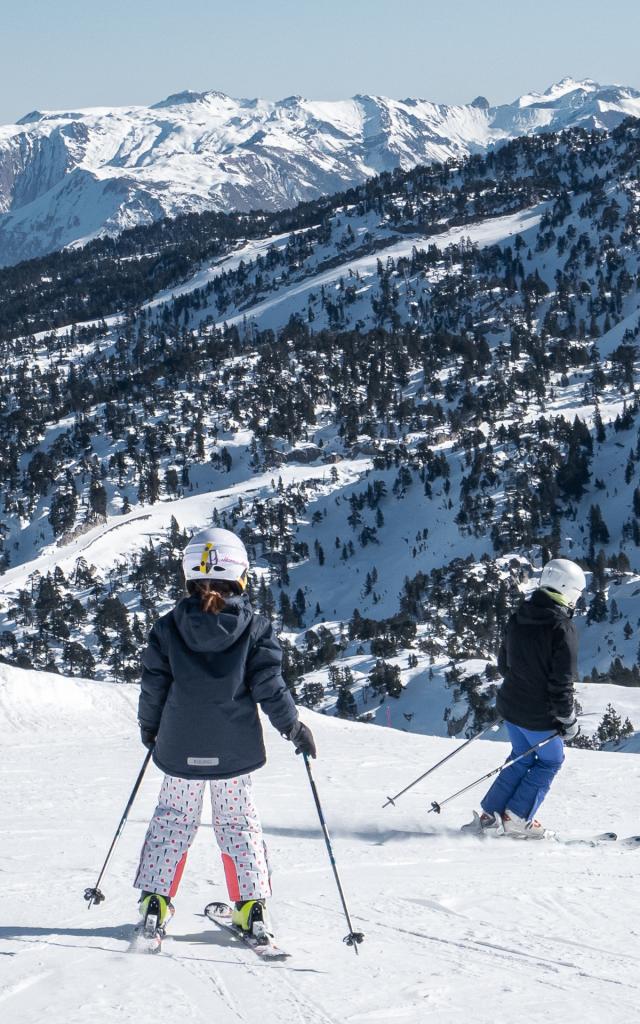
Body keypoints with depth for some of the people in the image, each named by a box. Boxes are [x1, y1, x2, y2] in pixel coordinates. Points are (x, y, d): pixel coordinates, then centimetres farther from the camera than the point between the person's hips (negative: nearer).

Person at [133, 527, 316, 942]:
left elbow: (153, 687, 0)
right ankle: (251, 904, 10)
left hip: (181, 749, 1)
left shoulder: (169, 628, -6)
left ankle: (155, 900, 12)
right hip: (235, 749, 0)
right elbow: (269, 687, -10)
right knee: (239, 822, 13)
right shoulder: (255, 628, -9)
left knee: (172, 819, 15)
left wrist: (149, 728, 18)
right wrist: (295, 727, 5)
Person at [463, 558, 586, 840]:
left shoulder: (518, 618, 1)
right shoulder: (562, 627, -21)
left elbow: (503, 663, 12)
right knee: (550, 761, 16)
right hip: (540, 716, -7)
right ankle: (517, 818, 11)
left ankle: (489, 815, 19)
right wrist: (568, 719, -10)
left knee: (522, 758, 24)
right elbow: (562, 681, -20)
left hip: (511, 706, 7)